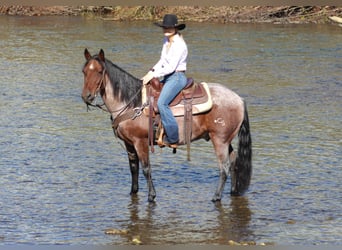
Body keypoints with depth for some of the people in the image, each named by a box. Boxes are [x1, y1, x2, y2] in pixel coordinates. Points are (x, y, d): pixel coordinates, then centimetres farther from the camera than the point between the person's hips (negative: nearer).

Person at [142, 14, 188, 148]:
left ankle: (173, 139, -24)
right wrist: (152, 71, 5)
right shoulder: (166, 41, 11)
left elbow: (171, 67, -20)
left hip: (177, 77, -10)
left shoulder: (179, 45, -17)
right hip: (167, 77, 10)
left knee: (162, 103, -27)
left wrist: (153, 75, -17)